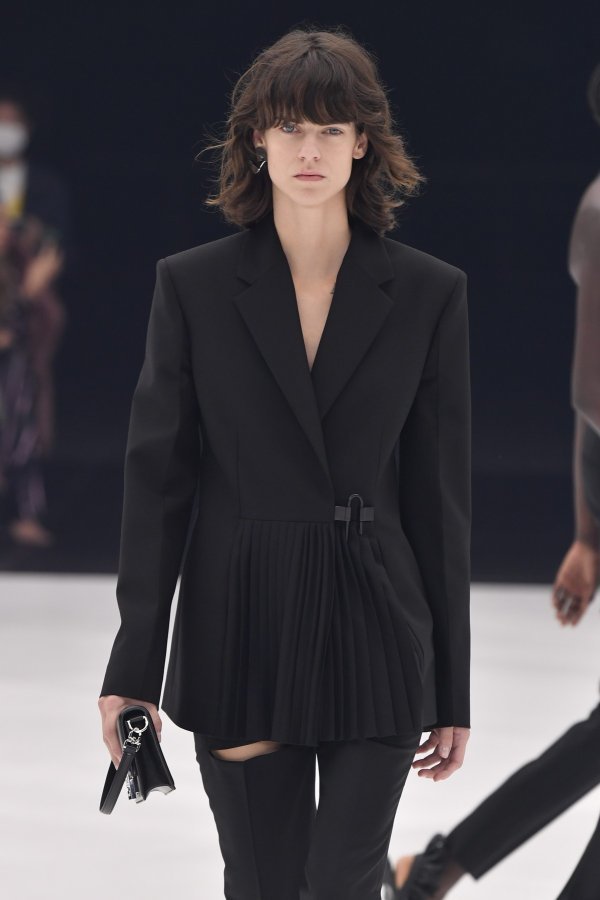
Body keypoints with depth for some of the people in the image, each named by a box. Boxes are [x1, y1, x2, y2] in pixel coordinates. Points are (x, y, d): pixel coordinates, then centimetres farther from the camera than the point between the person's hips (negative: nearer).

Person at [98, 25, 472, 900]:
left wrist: (452, 692, 3)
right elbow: (157, 478, 1)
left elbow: (440, 494, 2)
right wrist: (132, 670, -3)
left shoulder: (428, 294, 0)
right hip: (239, 635, 0)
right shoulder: (192, 286, 0)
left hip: (374, 630, 0)